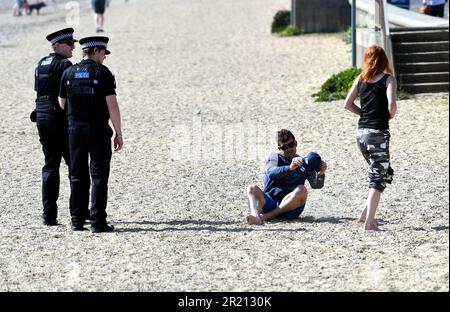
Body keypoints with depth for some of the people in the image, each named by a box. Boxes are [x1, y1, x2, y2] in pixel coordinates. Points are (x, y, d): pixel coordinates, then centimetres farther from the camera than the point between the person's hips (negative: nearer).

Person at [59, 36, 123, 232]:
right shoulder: (102, 72, -8)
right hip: (98, 130, -4)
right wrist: (119, 133, -7)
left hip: (75, 129, 4)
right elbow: (112, 105, -12)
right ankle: (98, 221, -5)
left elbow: (62, 104, 11)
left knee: (77, 176, 12)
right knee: (99, 176, 0)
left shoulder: (68, 73, 5)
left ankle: (77, 220, 12)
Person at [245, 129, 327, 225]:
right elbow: (270, 173, -15)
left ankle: (265, 216, -34)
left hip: (290, 208, 0)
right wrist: (290, 168, -32)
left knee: (301, 190, -27)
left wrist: (321, 174, -22)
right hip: (269, 203, 0)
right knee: (252, 188, -23)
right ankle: (256, 217, -54)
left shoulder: (304, 163, 14)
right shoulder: (274, 157, 9)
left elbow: (316, 184, 1)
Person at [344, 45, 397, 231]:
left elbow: (348, 104, 6)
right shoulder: (388, 79, -8)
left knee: (384, 173, 22)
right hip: (378, 133, -6)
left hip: (361, 132, 6)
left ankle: (367, 213, 18)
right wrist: (389, 117, 0)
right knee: (378, 178, 0)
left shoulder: (361, 79, 6)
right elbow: (392, 106, -20)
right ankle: (369, 221, -6)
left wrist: (365, 114, 11)